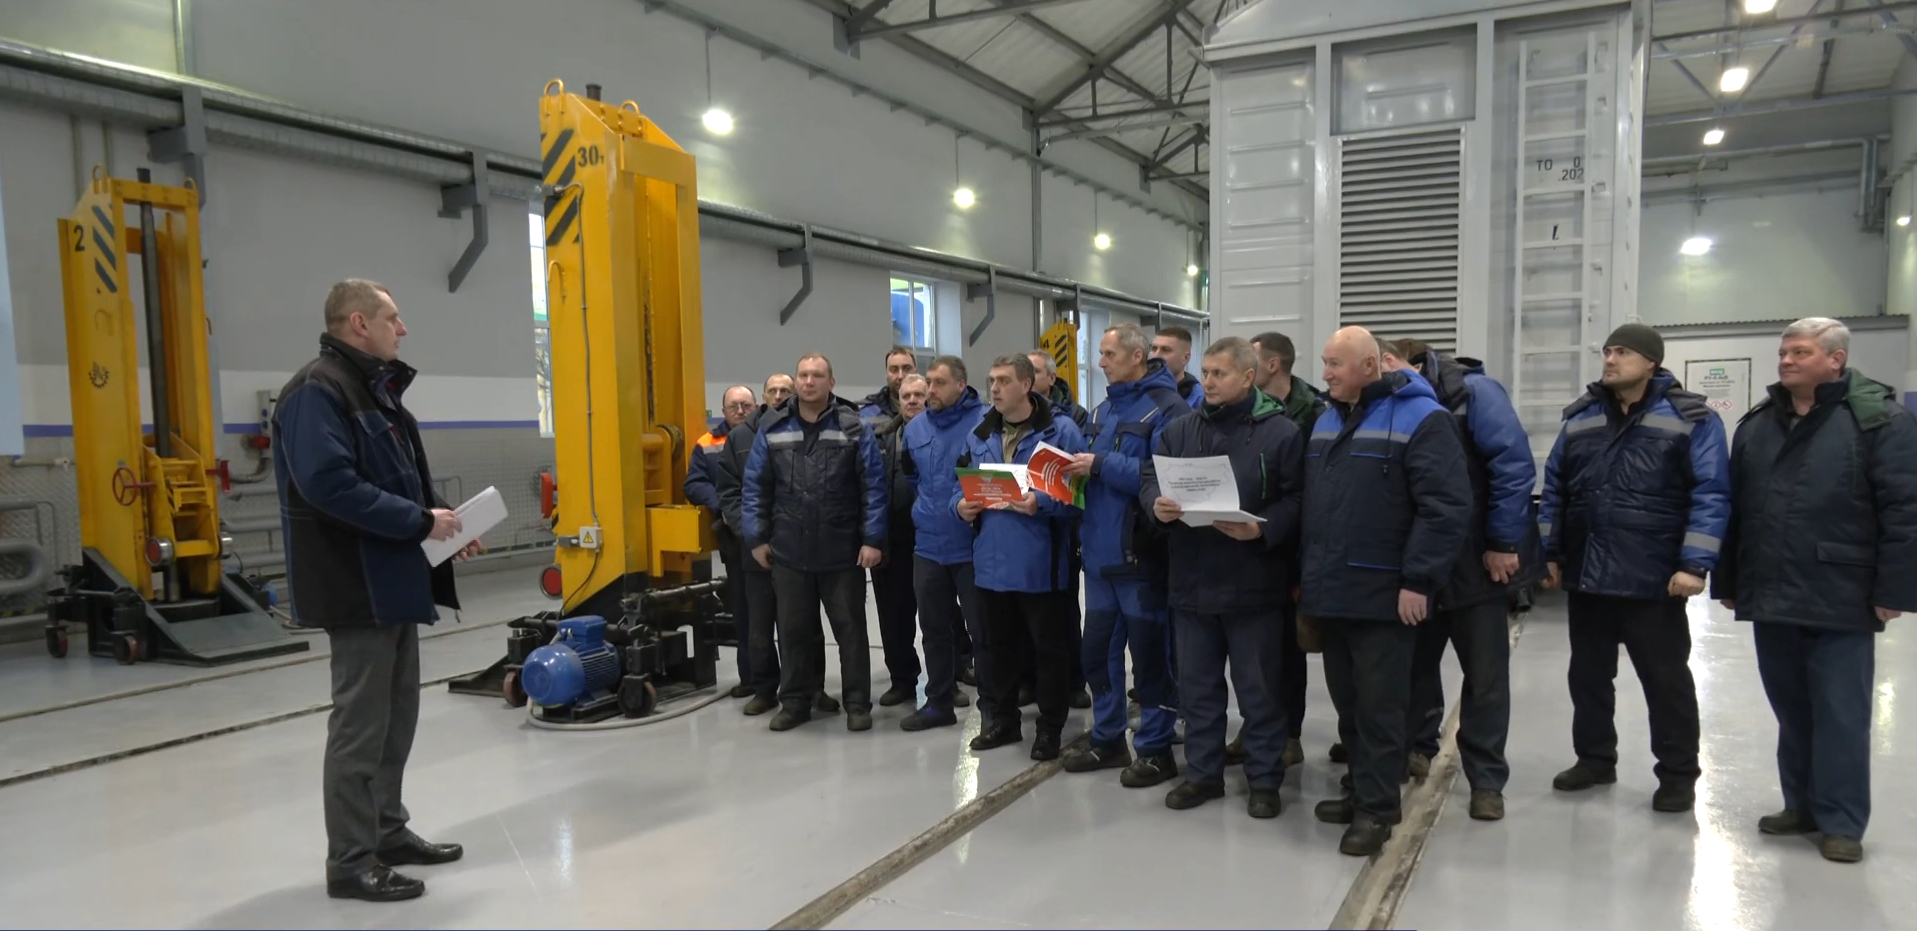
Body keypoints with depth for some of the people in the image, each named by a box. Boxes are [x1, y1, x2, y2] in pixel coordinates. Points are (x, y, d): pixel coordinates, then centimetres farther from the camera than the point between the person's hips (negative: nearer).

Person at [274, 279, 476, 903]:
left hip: (395, 580, 10)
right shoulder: (317, 392, -14)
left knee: (397, 716, 16)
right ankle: (351, 861, 8)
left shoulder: (377, 389, 17)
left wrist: (439, 523, 6)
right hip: (359, 586, -10)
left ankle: (389, 832, 29)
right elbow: (330, 484, -26)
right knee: (360, 723, -3)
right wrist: (419, 521, -21)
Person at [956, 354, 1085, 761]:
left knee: (1050, 647, 6)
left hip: (1040, 564, -5)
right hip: (992, 560, 6)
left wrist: (1041, 503, -26)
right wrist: (960, 504, -3)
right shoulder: (980, 435, 11)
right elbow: (962, 483, 18)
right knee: (999, 644, 17)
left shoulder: (1061, 431, -7)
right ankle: (1003, 719, 32)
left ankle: (1050, 728, 20)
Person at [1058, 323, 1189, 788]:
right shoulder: (1104, 409, 14)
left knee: (1149, 654, 4)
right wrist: (1078, 468, -1)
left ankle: (1155, 750, 18)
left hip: (1141, 553, -8)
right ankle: (1108, 739, 29)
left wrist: (1101, 465, -21)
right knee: (1098, 649, 15)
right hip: (1101, 550, 8)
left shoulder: (1165, 407, -13)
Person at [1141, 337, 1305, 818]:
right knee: (1197, 684, 14)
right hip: (1192, 581, 4)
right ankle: (1203, 772, 28)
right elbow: (1149, 475, 9)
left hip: (1253, 584, -4)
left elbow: (1299, 499, -9)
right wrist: (1156, 504, -12)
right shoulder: (1180, 429, 8)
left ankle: (1264, 779, 21)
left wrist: (1263, 529, -24)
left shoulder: (1281, 432, -6)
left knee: (1258, 687, 7)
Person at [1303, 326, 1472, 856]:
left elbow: (1446, 506, -17)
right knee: (1346, 702, 15)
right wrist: (1306, 573, 16)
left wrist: (1417, 580, -19)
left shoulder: (1419, 418, -10)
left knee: (1378, 707, 1)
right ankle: (1362, 790, 29)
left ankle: (1376, 808, 11)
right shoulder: (1326, 421, 15)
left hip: (1383, 594, -7)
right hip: (1330, 591, 7)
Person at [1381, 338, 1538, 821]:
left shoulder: (1473, 392, -13)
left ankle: (1486, 779, 16)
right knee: (1415, 660, 15)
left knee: (1485, 674, 5)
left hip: (1478, 560, -5)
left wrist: (1503, 544, -19)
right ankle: (1416, 746, 36)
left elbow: (1514, 464, -18)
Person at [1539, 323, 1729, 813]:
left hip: (1653, 580, -5)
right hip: (1586, 575, 5)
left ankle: (1678, 775, 21)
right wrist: (1548, 553, 10)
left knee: (1666, 679, 6)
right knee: (1588, 674, 15)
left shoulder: (1691, 419, -5)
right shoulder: (1580, 418, 9)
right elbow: (1554, 490, 14)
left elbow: (1710, 495, -9)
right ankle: (1594, 758, 31)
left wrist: (1695, 563, -16)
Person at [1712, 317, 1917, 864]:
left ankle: (1841, 822, 14)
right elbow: (1733, 508, 14)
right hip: (1771, 597, 5)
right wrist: (1727, 582, 14)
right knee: (1791, 711, 14)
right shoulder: (1757, 423, 11)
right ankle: (1802, 806, 27)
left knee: (1840, 715, 3)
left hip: (1840, 601, -5)